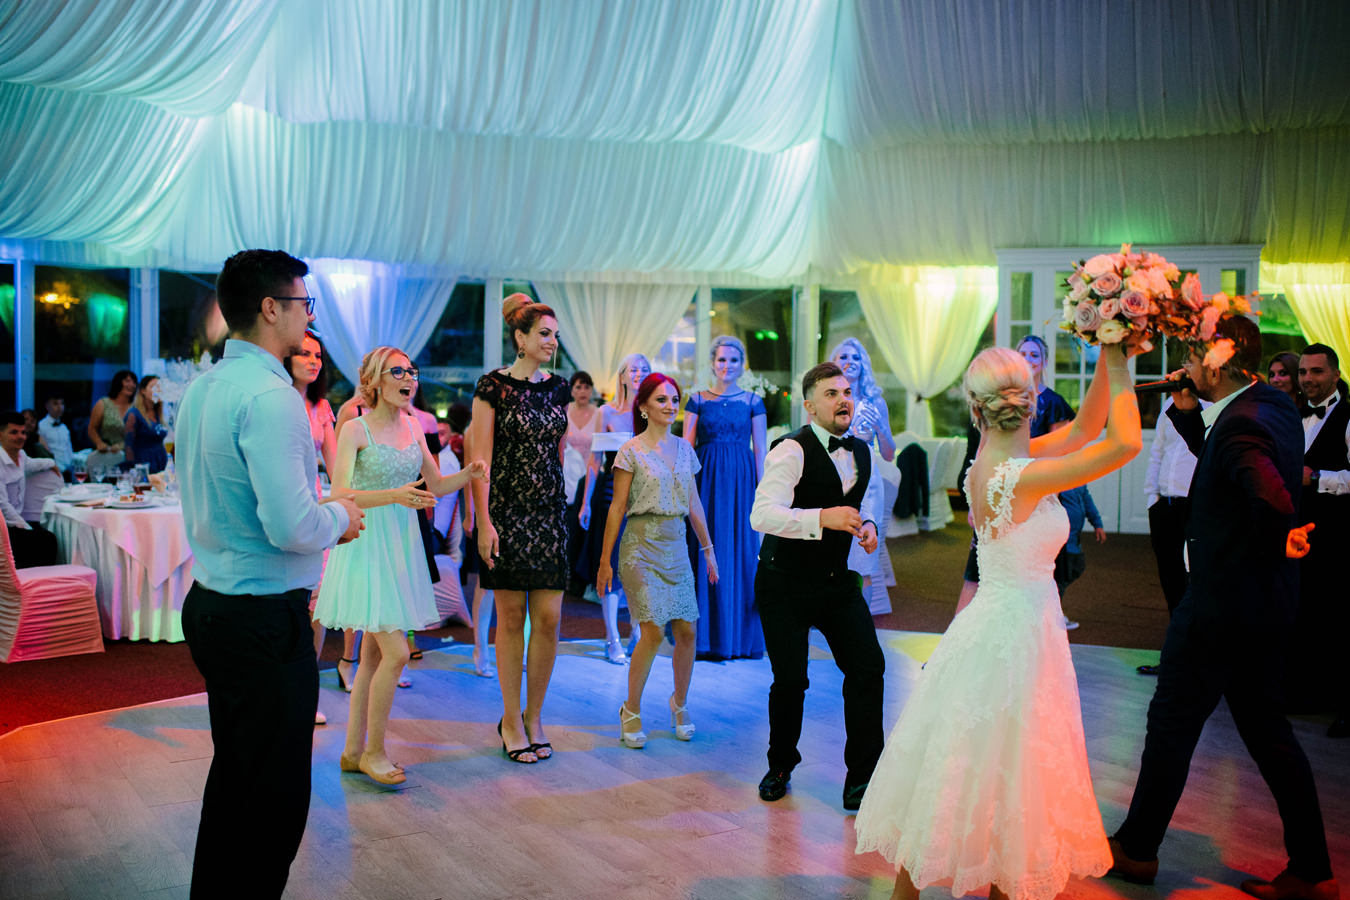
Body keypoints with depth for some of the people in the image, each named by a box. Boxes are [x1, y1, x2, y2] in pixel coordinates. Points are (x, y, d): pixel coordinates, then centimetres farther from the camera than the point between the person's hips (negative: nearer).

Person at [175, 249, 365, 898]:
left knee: (234, 774, 22)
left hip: (209, 603, 10)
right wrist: (339, 517, -6)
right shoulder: (270, 395, -20)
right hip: (264, 620, -10)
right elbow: (293, 528, -26)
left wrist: (320, 513, 17)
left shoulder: (201, 387, 10)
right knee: (275, 796, 1)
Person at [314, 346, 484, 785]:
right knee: (396, 653, -10)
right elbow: (339, 494, -18)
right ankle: (374, 752, 6)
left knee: (374, 654, 11)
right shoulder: (355, 429, -9)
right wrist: (394, 495, -30)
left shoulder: (412, 427, 10)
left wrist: (468, 473, -3)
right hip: (367, 545, -7)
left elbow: (436, 485, 16)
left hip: (401, 545, 7)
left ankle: (353, 751, 22)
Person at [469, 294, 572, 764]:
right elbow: (480, 458, -7)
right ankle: (511, 720, 14)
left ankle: (534, 716, 16)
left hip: (549, 513, 4)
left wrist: (569, 506, 16)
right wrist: (484, 521, -13)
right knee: (511, 618, 2)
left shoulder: (557, 387, 10)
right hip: (506, 511, -4)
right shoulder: (494, 386, -4)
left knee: (548, 619, 1)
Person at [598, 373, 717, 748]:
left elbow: (694, 504, 17)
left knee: (686, 630, 1)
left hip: (677, 545, 5)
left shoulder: (684, 449, 11)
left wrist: (708, 548, 17)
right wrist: (605, 560, -4)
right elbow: (617, 508, -3)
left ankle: (679, 703, 22)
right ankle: (631, 710, 4)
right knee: (654, 631, -13)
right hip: (642, 545, -5)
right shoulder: (631, 451, -3)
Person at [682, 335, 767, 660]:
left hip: (742, 480, 0)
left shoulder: (753, 402, 7)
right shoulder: (698, 400, 7)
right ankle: (708, 638, 7)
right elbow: (687, 447, 4)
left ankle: (741, 636, 11)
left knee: (742, 553, 2)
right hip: (707, 477, 0)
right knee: (706, 553, -1)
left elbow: (761, 450, 5)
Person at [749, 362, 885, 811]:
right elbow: (762, 515, -29)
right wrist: (823, 518, -40)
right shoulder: (791, 451, -16)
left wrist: (868, 523, 4)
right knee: (790, 679, -4)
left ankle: (862, 778, 11)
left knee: (868, 667, -4)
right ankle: (781, 766, 25)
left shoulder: (861, 451, 9)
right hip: (785, 583, -6)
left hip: (837, 578, 6)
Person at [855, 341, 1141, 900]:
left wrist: (1108, 362, 1)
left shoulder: (995, 461, 3)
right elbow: (1126, 443, -22)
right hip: (1015, 629, -9)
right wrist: (1118, 364, -12)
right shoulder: (1020, 476, -24)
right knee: (993, 767, 7)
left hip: (998, 621, 9)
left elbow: (1083, 427, 9)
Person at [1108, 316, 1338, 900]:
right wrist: (1187, 411, 2)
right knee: (1266, 728, 17)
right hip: (1266, 603, 9)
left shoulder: (1242, 424, -24)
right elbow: (1217, 456, 18)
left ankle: (1136, 847, 23)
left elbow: (1274, 502, -38)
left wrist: (1249, 553, -19)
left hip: (1223, 602, -9)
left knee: (1172, 721, 7)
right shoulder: (1275, 404, 5)